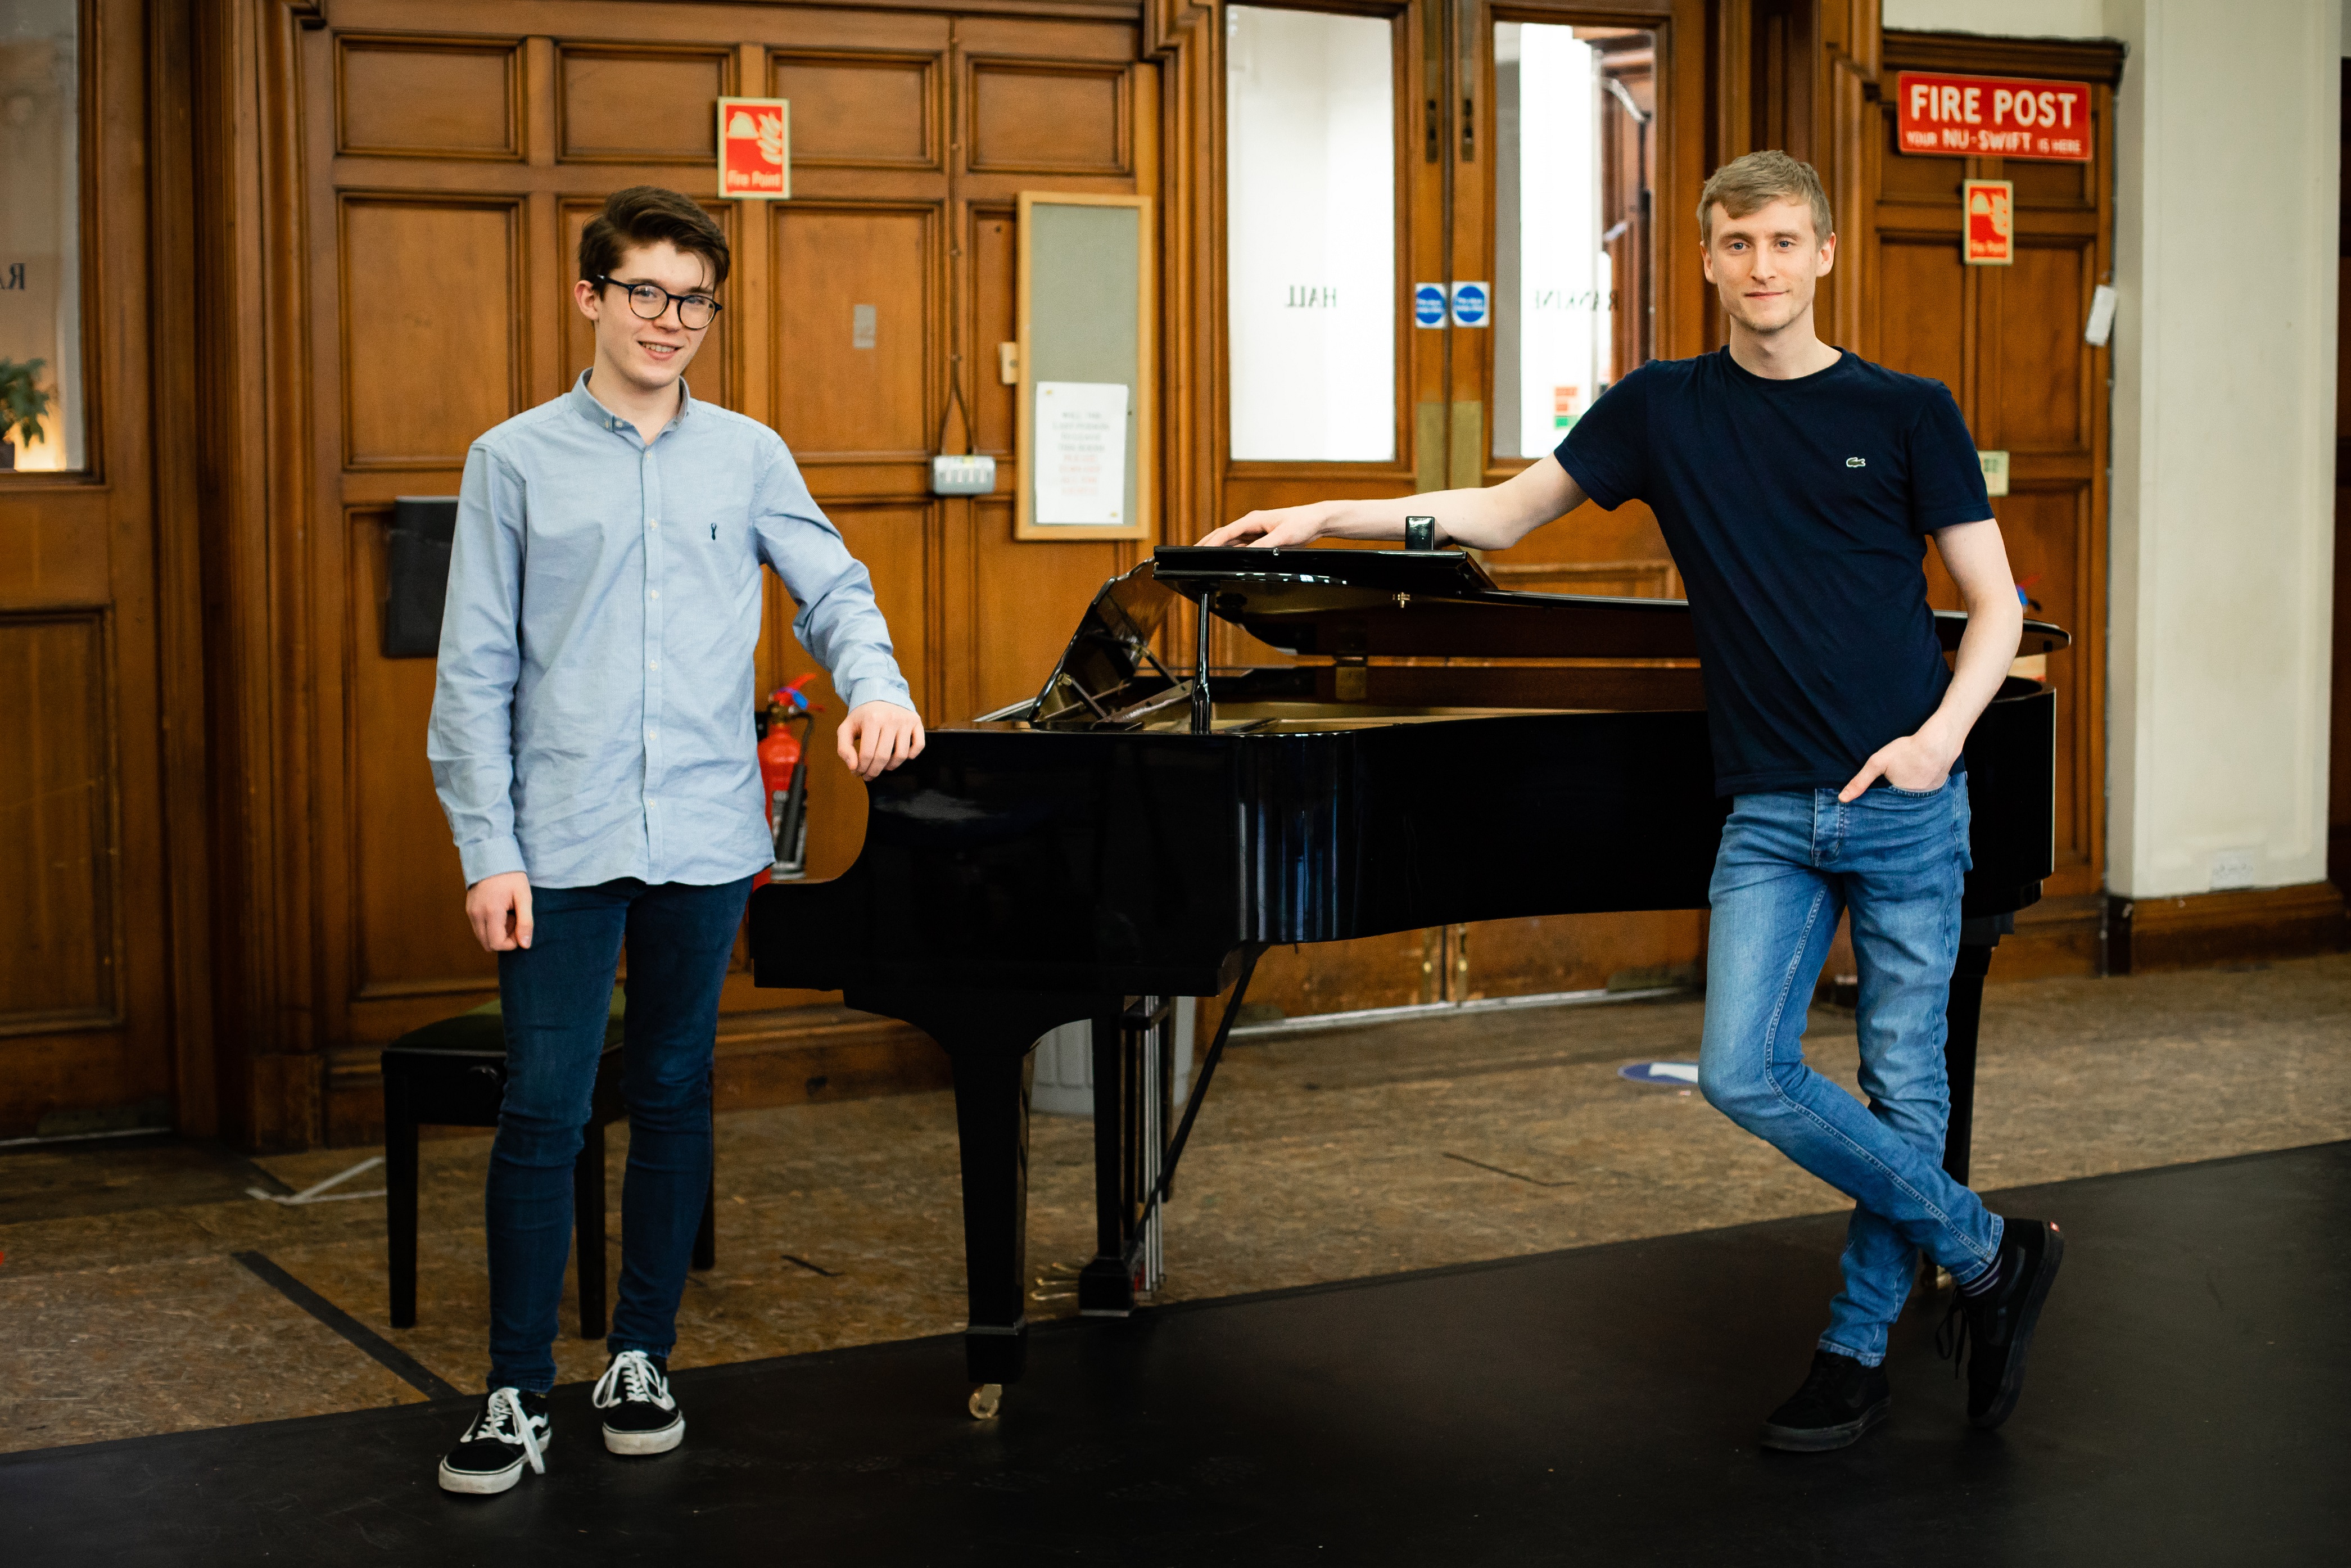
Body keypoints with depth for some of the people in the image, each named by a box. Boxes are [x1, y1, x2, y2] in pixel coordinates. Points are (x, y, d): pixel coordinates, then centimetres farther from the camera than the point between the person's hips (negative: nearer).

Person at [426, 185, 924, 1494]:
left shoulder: (750, 457, 8)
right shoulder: (517, 461, 2)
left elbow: (831, 586, 9)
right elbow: (476, 675, 1)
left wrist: (876, 684, -14)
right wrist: (490, 853, -6)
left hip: (705, 835, 2)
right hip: (563, 845, -2)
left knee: (675, 1101, 11)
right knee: (544, 1114, -4)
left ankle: (643, 1360, 24)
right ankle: (520, 1395, 6)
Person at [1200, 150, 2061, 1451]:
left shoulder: (1905, 413, 1)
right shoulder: (1665, 408, 7)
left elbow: (1995, 603, 4)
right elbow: (1501, 514, 10)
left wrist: (1942, 735, -12)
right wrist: (1322, 516, 2)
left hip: (1907, 804, -2)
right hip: (1770, 811, 2)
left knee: (1901, 1084, 3)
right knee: (1743, 1072, -9)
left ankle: (1857, 1350, 20)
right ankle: (1985, 1251, 9)